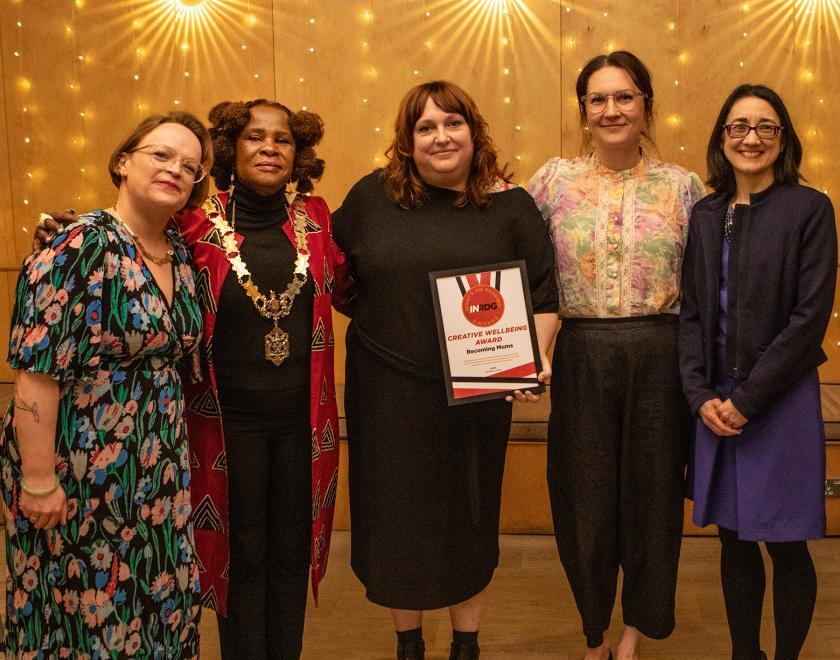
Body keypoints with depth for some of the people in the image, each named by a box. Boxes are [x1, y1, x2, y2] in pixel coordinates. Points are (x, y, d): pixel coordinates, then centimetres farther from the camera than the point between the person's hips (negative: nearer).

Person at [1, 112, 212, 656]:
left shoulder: (180, 253, 5)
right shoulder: (83, 249, -17)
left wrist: (171, 452, 13)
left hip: (158, 465, 7)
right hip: (78, 468, -7)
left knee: (159, 600, 17)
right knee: (87, 606, 10)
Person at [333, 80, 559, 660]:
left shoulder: (510, 205, 0)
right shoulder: (373, 195, 1)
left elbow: (543, 293, -1)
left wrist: (535, 357, -14)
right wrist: (372, 320, 7)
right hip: (388, 391, 1)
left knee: (470, 516, 12)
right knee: (396, 515, 11)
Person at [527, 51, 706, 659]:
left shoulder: (683, 185, 3)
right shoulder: (555, 179, 2)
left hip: (659, 357, 0)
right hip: (582, 358, 0)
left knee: (651, 486, 10)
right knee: (585, 490, 9)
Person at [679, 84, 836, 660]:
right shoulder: (706, 215, 8)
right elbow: (691, 312, 6)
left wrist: (746, 399, -13)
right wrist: (701, 395, -6)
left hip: (782, 400, -4)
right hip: (716, 402, 4)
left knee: (786, 546, 5)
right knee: (735, 540, 13)